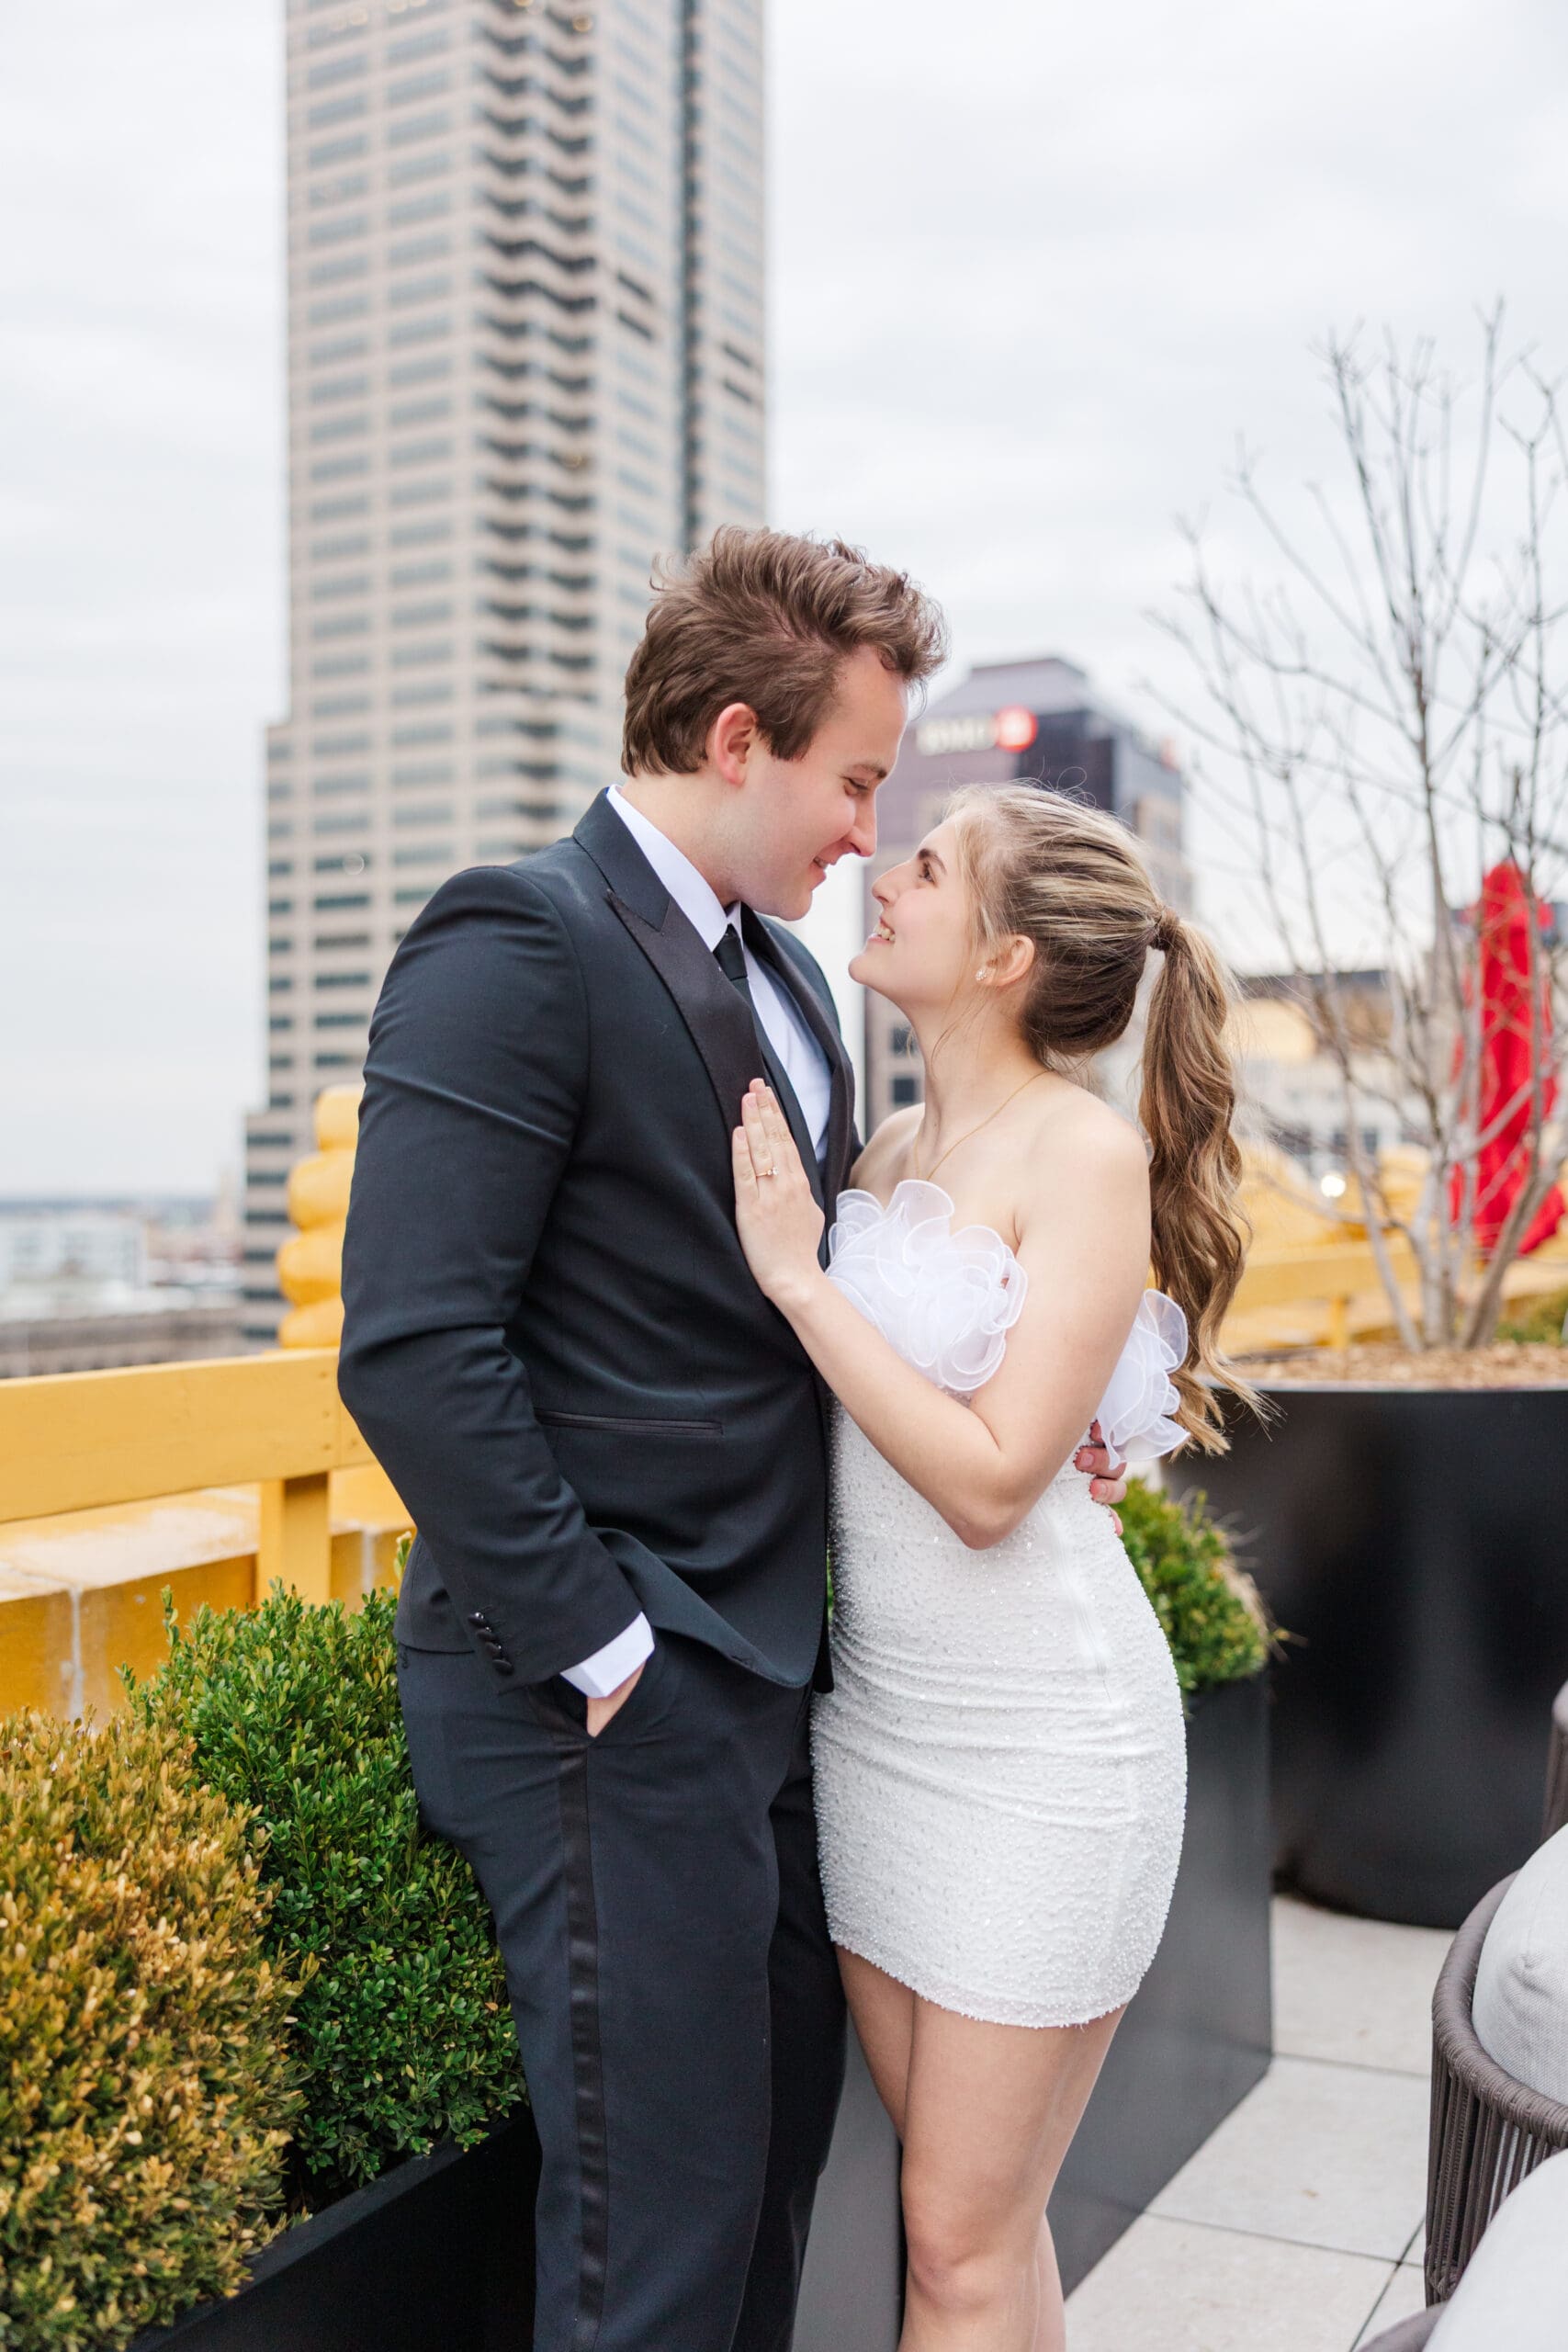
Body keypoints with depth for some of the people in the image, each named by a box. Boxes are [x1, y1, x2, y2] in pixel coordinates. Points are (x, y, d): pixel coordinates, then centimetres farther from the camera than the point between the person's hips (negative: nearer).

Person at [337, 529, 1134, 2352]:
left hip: (768, 1672, 9)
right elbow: (415, 1348, -22)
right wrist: (600, 1645, -19)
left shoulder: (783, 975, 13)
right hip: (607, 1692, -8)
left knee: (777, 2150, 21)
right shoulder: (520, 943, -15)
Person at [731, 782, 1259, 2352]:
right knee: (968, 2215, 17)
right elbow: (840, 1409, 10)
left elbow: (991, 1479, -20)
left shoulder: (1087, 1158, -14)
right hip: (875, 1717, 7)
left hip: (1038, 1736, -6)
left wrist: (798, 1274, -18)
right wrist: (759, 1213, 1)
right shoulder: (890, 1148, 7)